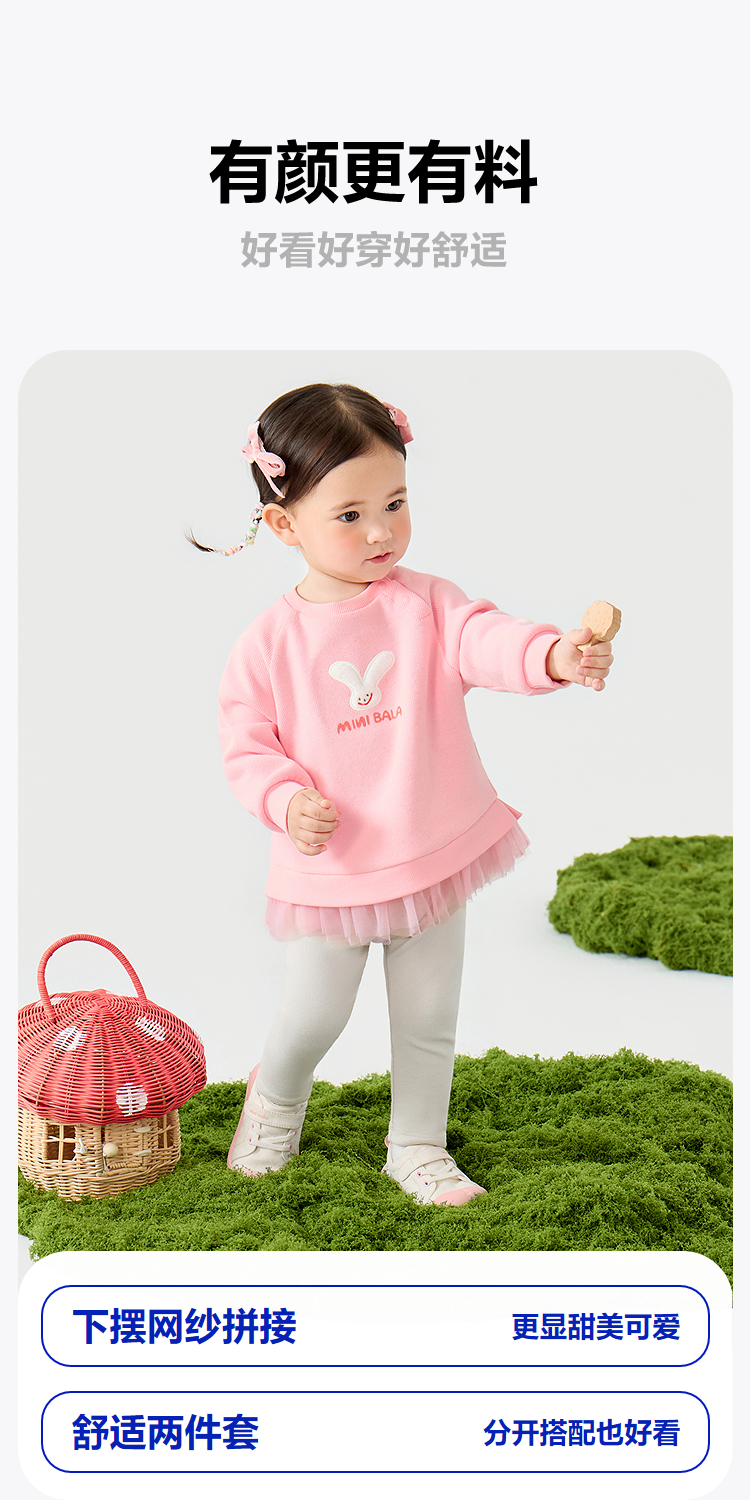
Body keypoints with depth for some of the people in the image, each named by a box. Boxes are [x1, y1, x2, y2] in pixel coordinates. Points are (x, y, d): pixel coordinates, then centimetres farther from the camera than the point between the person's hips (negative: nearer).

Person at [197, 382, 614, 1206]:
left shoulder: (425, 602, -7)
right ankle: (274, 1100, 42)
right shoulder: (269, 641, -8)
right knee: (314, 1016, 8)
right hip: (328, 868, -1)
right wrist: (286, 800, -21)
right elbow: (246, 745, -2)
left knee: (429, 1019, 13)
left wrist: (553, 654, -46)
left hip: (434, 853, 2)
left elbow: (482, 640, -25)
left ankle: (418, 1146, 36)